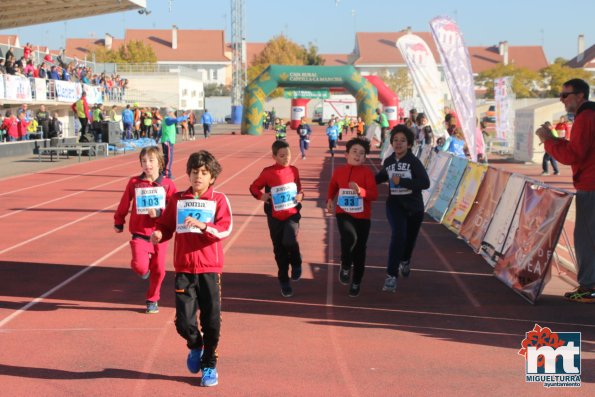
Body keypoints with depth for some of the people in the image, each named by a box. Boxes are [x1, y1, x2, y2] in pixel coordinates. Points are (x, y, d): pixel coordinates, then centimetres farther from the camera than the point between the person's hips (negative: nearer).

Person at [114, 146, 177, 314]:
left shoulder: (167, 184, -4)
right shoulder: (134, 182, -2)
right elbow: (124, 204, 10)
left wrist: (159, 212, -19)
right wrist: (118, 222, 19)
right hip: (139, 233, -1)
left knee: (158, 270, 8)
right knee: (139, 265, -19)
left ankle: (152, 300, 29)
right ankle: (145, 268, 20)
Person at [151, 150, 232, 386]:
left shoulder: (218, 200, 0)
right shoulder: (177, 199, 8)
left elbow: (225, 229, -12)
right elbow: (165, 225, 11)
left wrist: (202, 225, -26)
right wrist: (158, 234, -11)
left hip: (209, 269, -1)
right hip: (183, 269, 2)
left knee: (211, 321, 3)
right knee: (183, 321, -2)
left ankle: (209, 365, 21)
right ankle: (195, 346, 31)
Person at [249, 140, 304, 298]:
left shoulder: (294, 170, 1)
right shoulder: (268, 172, -8)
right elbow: (254, 187, 4)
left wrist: (300, 196, -5)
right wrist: (261, 196, -14)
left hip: (292, 214, 0)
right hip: (275, 217, 0)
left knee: (290, 241, -23)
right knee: (279, 250, 8)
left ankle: (296, 264, 8)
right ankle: (284, 282, 24)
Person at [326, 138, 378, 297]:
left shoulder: (367, 172, -9)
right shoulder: (339, 171, -1)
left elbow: (374, 194, -16)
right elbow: (333, 186, 20)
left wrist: (360, 190, -33)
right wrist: (330, 200, 4)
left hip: (362, 216, 0)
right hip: (344, 213, 0)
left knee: (359, 251, 10)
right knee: (349, 237, -30)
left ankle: (356, 282, 30)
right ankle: (345, 267, -3)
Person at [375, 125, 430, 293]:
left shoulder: (414, 162, -14)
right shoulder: (388, 161, -2)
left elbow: (425, 183, -27)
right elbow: (381, 177, 21)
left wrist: (401, 181, -30)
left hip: (414, 207, 0)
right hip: (395, 205, 0)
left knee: (410, 239, 18)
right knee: (398, 236, -23)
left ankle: (405, 261, 54)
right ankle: (391, 276, -20)